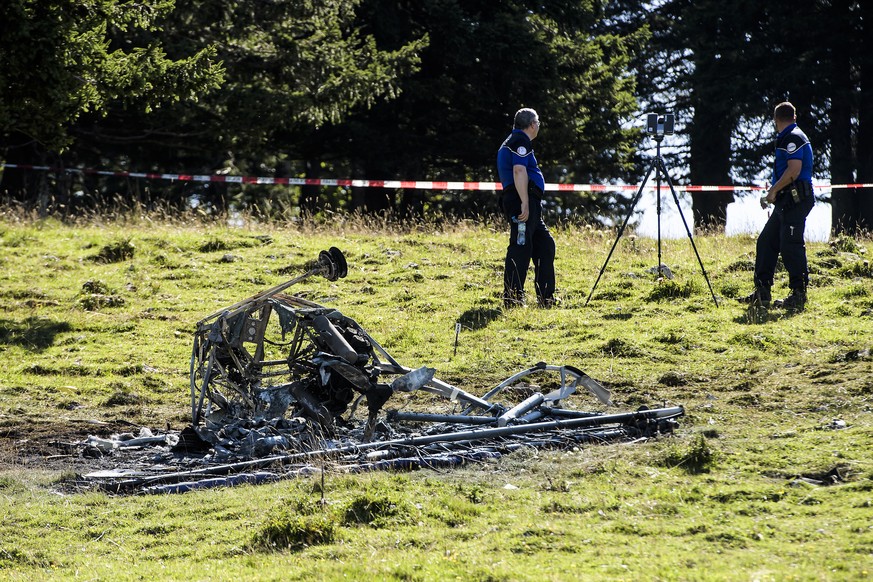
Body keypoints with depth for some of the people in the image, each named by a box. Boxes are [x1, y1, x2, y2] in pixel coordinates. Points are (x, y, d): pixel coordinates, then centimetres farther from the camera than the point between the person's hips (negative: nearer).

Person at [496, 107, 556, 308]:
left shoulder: (511, 141, 26)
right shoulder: (521, 140, -6)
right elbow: (519, 171, -19)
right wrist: (525, 203, -25)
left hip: (529, 204, 11)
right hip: (522, 201, -11)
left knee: (545, 245, 13)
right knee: (520, 247, -14)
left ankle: (546, 299, 15)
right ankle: (512, 299, -18)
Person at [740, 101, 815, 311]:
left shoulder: (793, 138, -12)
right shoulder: (788, 138, 20)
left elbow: (794, 170, -21)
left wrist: (774, 191, -14)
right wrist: (775, 193, 22)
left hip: (795, 200, -11)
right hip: (787, 201, 11)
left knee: (790, 246, -11)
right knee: (766, 241, 10)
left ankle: (799, 295, -6)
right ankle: (761, 292, 12)